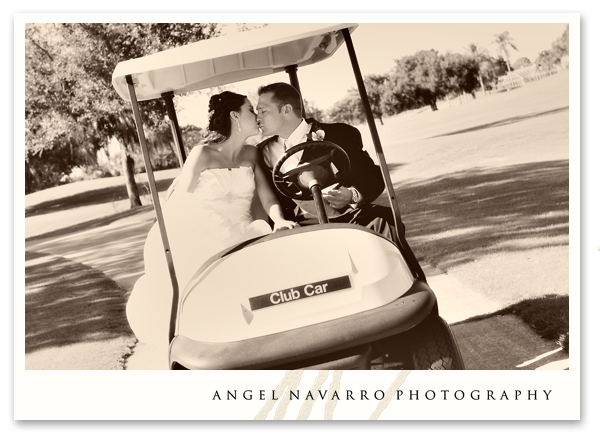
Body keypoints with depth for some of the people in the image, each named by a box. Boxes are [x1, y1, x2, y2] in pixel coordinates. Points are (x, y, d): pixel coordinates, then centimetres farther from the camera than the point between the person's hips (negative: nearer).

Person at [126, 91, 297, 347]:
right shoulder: (203, 154, -6)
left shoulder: (251, 154, 9)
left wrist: (279, 219, -22)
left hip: (241, 238, 5)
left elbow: (266, 193, -2)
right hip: (200, 240, -4)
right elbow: (179, 205, -2)